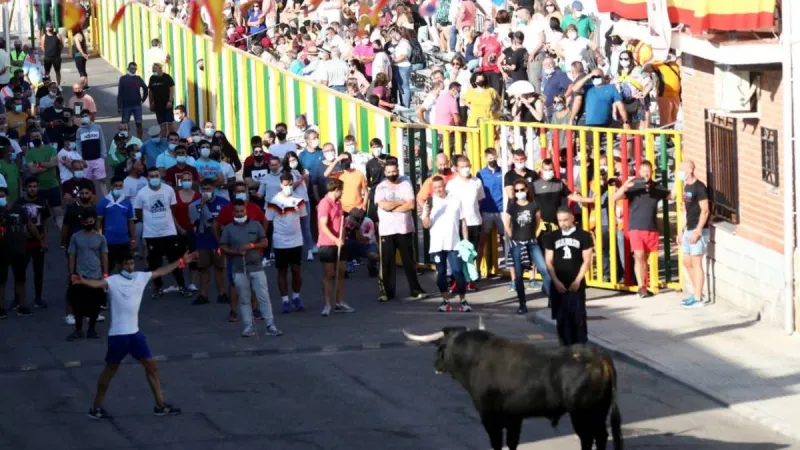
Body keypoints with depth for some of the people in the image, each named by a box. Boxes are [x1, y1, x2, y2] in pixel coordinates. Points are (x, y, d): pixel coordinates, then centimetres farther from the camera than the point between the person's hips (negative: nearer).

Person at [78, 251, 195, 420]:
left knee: (151, 365, 9)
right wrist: (84, 281, -56)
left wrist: (181, 262, 25)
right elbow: (98, 284, -35)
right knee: (110, 370, 4)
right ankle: (96, 408, 17)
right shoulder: (113, 281, -14)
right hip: (118, 334, -6)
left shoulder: (140, 277, 6)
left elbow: (160, 271, 20)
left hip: (135, 332, 6)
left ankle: (160, 406, 19)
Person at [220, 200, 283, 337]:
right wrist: (236, 252, -15)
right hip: (239, 270, 0)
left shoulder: (255, 225, 5)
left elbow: (265, 242, 5)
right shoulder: (228, 229, 3)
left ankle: (271, 326, 0)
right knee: (244, 300, 4)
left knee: (264, 297, -2)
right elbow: (223, 248, 2)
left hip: (256, 267, 0)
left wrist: (252, 245, -13)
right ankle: (248, 327, 9)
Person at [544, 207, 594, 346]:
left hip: (576, 284, -2)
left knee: (578, 316, -6)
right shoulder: (552, 237, 6)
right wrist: (556, 281, -7)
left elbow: (587, 260, -1)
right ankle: (566, 346, 11)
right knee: (561, 317, 3)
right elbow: (549, 261, 5)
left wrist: (577, 280, -10)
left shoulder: (583, 236, 0)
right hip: (558, 284, 2)